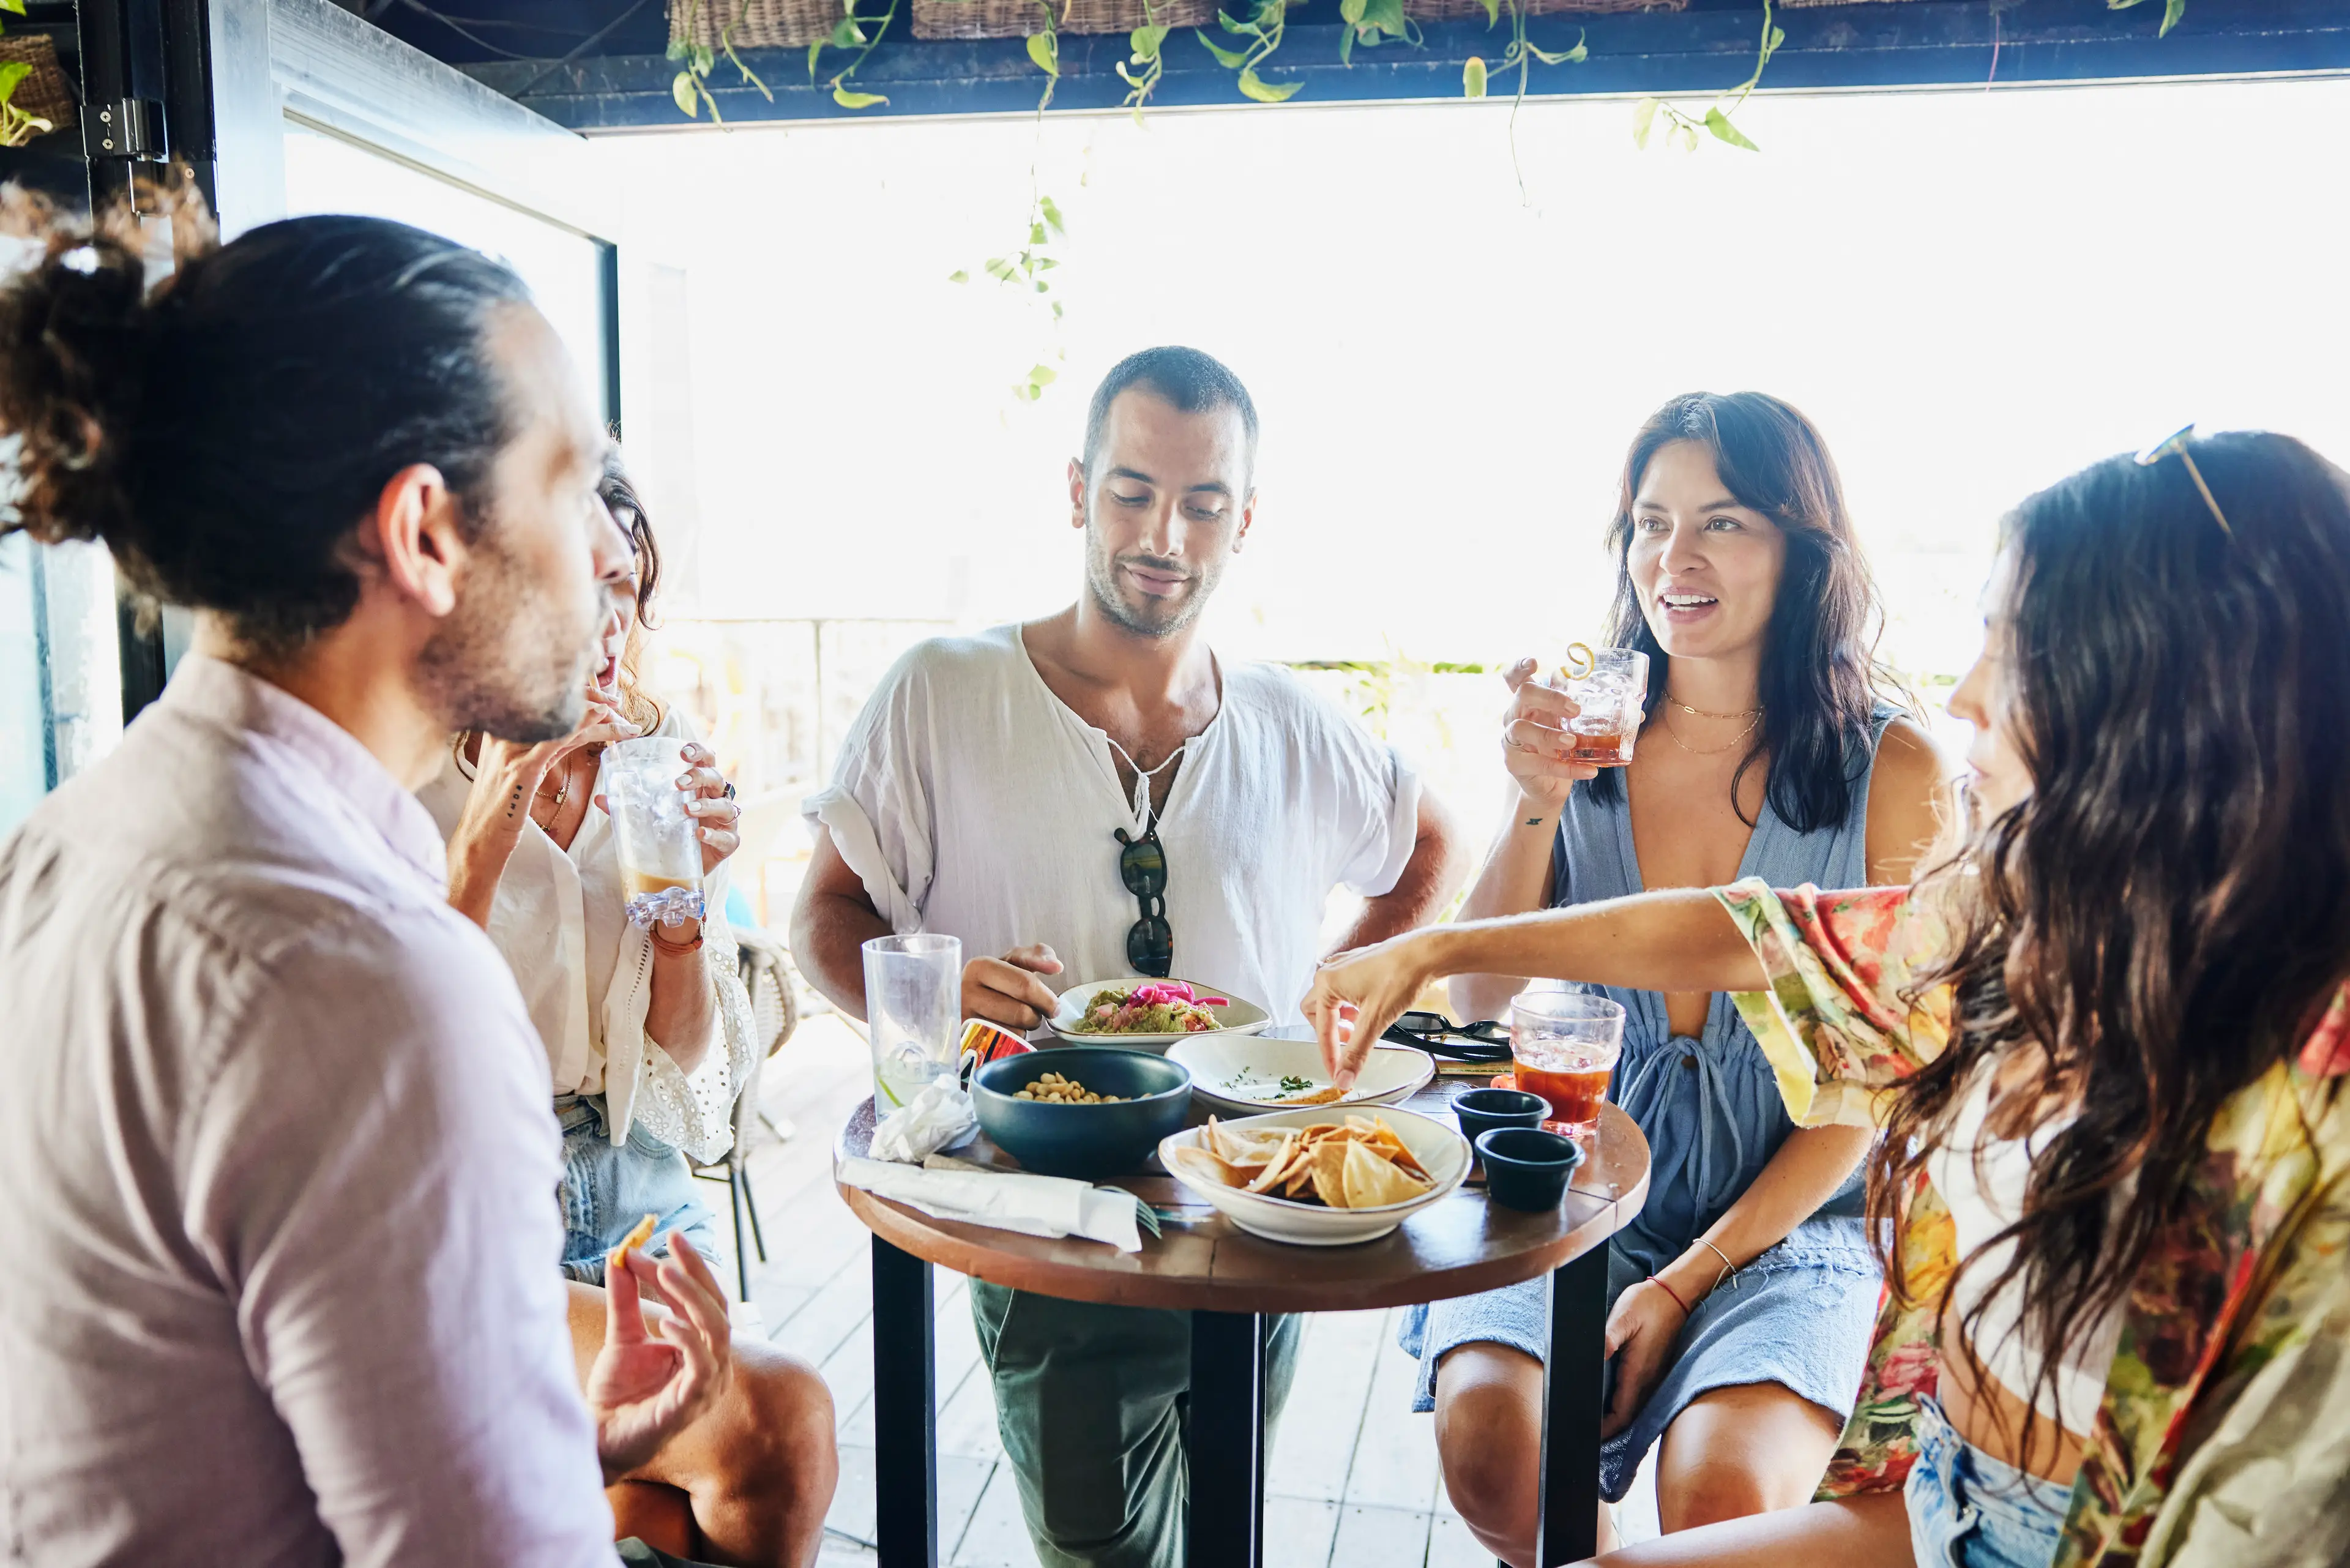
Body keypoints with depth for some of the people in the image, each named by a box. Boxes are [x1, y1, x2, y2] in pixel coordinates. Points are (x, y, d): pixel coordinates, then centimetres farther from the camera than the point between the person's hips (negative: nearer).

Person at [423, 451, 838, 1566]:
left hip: (640, 1192, 4)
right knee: (777, 1426, -21)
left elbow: (689, 1063, 4)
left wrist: (686, 899, -12)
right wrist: (488, 833, -23)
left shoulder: (672, 764, 2)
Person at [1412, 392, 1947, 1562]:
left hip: (1791, 1215, -1)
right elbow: (1478, 1005, -1)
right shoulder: (1583, 733, 1)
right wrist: (1539, 801, -16)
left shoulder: (1893, 766, -5)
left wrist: (1685, 1283, -10)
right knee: (1489, 1446, -22)